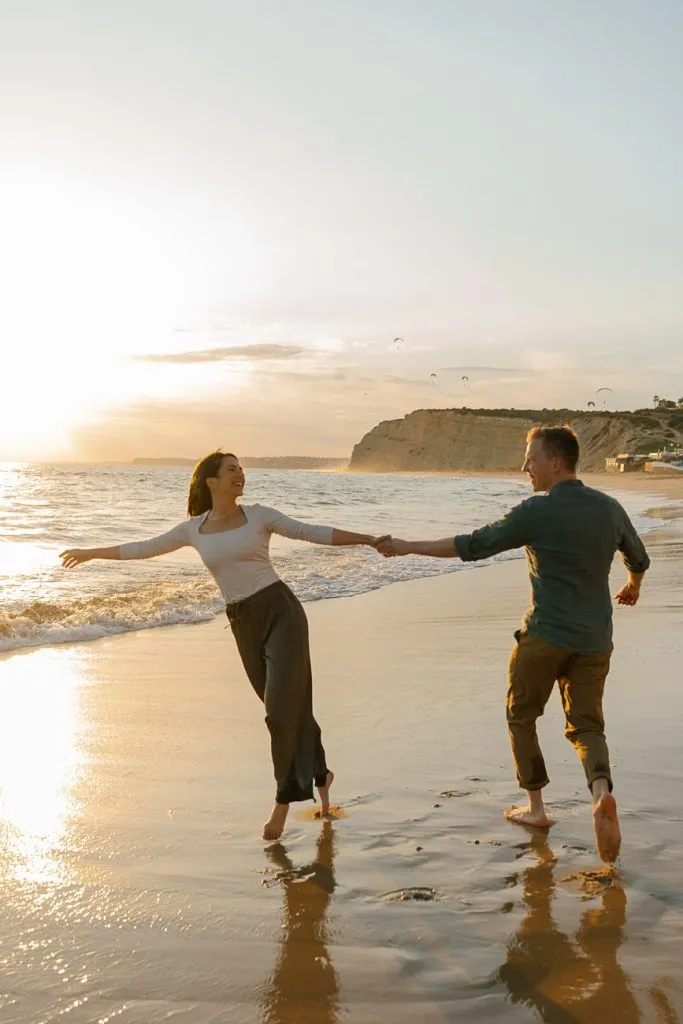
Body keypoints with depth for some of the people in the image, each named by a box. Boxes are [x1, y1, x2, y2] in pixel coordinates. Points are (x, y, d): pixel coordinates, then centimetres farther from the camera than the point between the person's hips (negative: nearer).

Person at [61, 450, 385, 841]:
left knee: (283, 708, -8)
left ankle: (285, 797, 8)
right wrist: (91, 553, 25)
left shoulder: (258, 515, 2)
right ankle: (319, 773, 34)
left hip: (280, 611, -3)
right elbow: (145, 548, 18)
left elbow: (314, 533, 2)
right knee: (288, 707, 10)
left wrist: (368, 538, -4)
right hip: (244, 623, 3)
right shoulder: (193, 529, 8)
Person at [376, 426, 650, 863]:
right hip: (594, 640, 5)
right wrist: (633, 587, 43)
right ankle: (602, 791, -15)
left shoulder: (537, 512, -12)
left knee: (522, 716, 17)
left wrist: (408, 547, 0)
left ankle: (536, 806, 21)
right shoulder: (609, 508, 4)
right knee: (586, 725, 13)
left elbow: (471, 546, -9)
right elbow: (639, 559, 20)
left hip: (545, 635, -4)